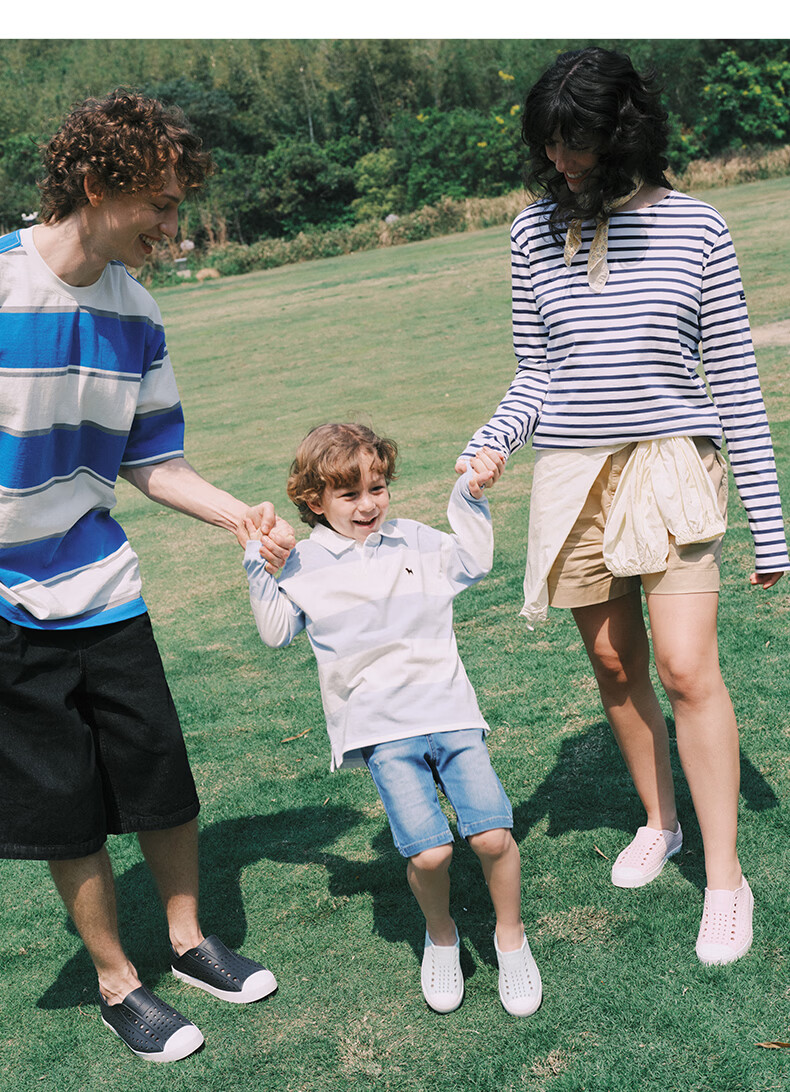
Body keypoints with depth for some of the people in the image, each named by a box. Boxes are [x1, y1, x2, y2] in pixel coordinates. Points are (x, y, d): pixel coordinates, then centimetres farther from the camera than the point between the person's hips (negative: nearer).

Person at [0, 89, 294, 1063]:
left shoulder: (135, 311, 1)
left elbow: (150, 463, 8)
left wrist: (249, 520, -2)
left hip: (105, 590, 5)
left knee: (161, 779, 12)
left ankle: (187, 940, 37)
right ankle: (116, 984, 29)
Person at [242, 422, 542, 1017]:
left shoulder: (413, 541, 13)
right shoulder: (306, 564, 6)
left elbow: (473, 563, 18)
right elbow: (277, 632, 7)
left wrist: (470, 500, 9)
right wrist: (259, 569, -2)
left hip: (449, 710, 2)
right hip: (383, 729, -2)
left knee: (493, 834, -12)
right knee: (428, 850, -16)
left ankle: (511, 937, 15)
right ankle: (440, 936, 16)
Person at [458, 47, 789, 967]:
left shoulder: (694, 229, -3)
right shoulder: (535, 232, 4)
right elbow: (535, 375, 9)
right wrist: (490, 443, -12)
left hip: (671, 468, -3)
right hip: (572, 477, 3)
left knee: (685, 667, -9)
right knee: (614, 663, 11)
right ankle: (657, 821, 33)